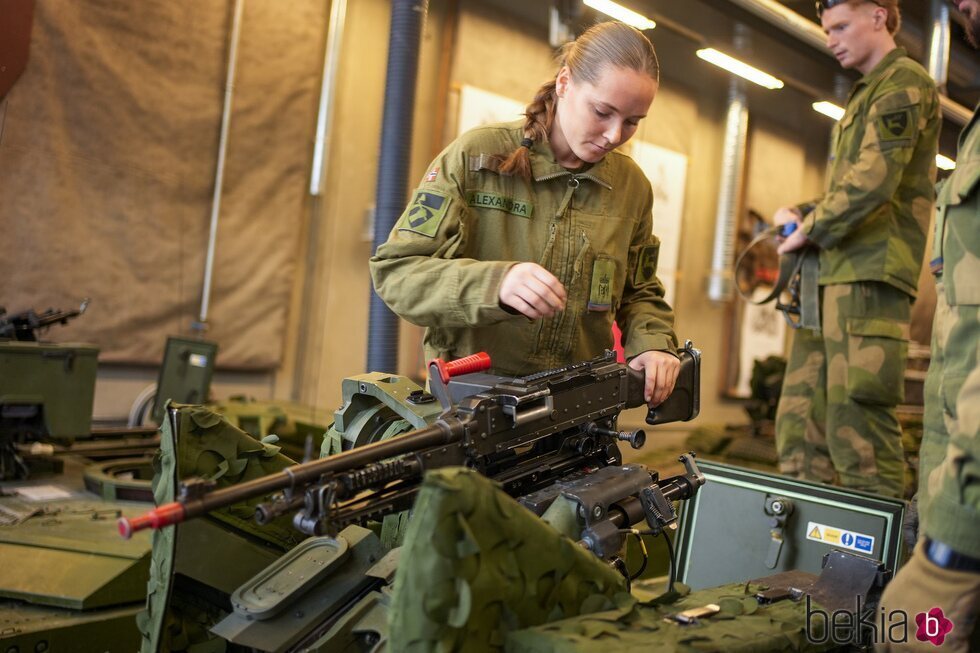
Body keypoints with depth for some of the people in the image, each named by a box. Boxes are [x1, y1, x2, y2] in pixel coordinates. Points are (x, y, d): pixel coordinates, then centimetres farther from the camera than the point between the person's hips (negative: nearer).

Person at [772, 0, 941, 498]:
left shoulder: (904, 81, -3)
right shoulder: (863, 95, 26)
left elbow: (872, 182, -16)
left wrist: (809, 230, -5)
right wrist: (800, 214, 10)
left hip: (869, 276, -9)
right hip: (832, 275, 9)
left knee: (856, 427, -11)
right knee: (799, 422, 7)